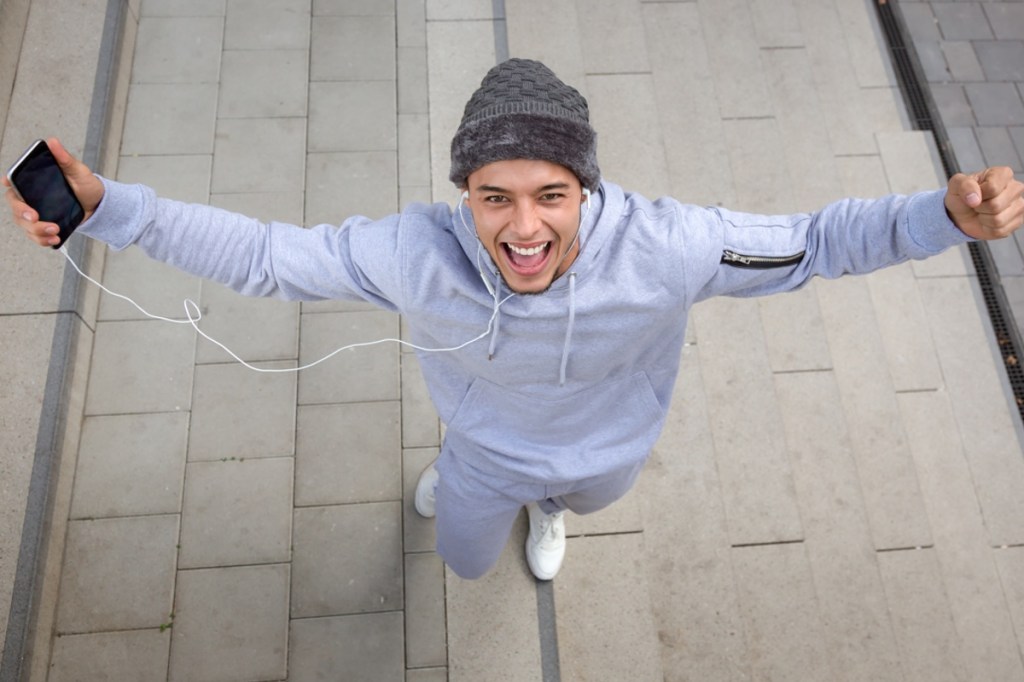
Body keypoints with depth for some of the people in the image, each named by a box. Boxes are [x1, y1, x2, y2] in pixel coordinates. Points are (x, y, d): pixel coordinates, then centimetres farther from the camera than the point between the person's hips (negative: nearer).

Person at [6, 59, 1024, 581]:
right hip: (486, 451, 0)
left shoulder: (661, 245, -40)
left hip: (609, 454, 1)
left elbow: (809, 241, -26)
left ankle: (550, 508, 79)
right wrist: (104, 208, -35)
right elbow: (263, 253, -28)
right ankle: (449, 476, 68)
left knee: (582, 492, 39)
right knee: (465, 560, 33)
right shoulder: (417, 251, -40)